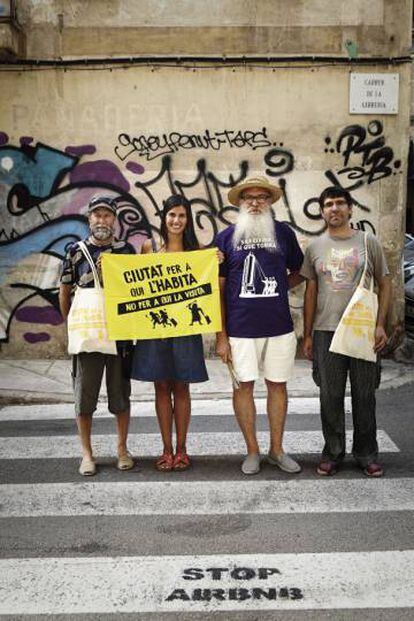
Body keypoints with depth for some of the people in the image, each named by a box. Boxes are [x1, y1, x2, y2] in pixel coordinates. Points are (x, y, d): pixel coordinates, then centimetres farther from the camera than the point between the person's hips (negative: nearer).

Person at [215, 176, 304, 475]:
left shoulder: (284, 232, 4)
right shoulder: (226, 237, 1)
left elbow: (298, 272, 17)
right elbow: (218, 289, 1)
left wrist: (276, 289, -1)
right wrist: (221, 336, -3)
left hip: (280, 327, 1)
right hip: (240, 328, -1)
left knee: (278, 384, 9)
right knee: (244, 385, 5)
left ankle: (277, 449, 24)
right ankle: (252, 451, 21)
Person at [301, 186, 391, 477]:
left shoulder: (369, 242, 4)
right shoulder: (315, 247, 7)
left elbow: (384, 285, 6)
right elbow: (311, 292, 10)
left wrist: (381, 325, -5)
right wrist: (307, 335, 7)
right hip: (326, 332, 1)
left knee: (364, 395, 6)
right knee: (330, 397, 7)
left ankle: (367, 454, 20)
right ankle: (333, 453, 21)